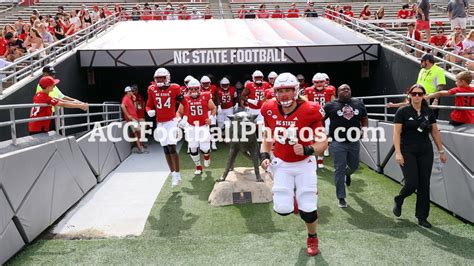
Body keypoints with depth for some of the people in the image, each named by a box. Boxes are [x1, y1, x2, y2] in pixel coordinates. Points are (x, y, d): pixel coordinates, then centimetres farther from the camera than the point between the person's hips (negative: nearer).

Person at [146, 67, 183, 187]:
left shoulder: (174, 88, -7)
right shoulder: (152, 89, 2)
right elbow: (149, 105, 10)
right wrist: (149, 111, -11)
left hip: (171, 121, -4)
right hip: (160, 123, 4)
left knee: (172, 148, -13)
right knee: (166, 150, 8)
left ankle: (177, 174, 0)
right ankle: (173, 174, 19)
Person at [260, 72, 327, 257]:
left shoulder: (309, 111, -20)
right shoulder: (269, 110, -10)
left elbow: (323, 143, -15)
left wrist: (307, 150, -33)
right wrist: (264, 155, -8)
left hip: (304, 163, -2)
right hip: (281, 164, 2)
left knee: (308, 210, -1)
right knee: (282, 209, -8)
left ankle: (312, 239, 32)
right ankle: (292, 197, 31)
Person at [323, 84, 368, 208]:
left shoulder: (359, 104, 7)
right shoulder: (330, 105, -3)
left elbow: (365, 119, 19)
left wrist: (364, 129, 2)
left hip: (354, 142, 4)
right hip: (338, 143, -4)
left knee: (354, 166, 18)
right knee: (339, 170, -2)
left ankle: (347, 174, 56)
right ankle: (341, 197, 10)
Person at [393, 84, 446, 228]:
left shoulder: (429, 112, 7)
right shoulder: (402, 112, -5)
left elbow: (435, 132, 14)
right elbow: (396, 133, -9)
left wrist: (441, 151, 13)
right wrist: (398, 153, -17)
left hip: (426, 152, 4)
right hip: (408, 152, -4)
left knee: (424, 185, 4)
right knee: (412, 183, -11)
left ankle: (422, 217, 15)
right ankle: (398, 200, 21)